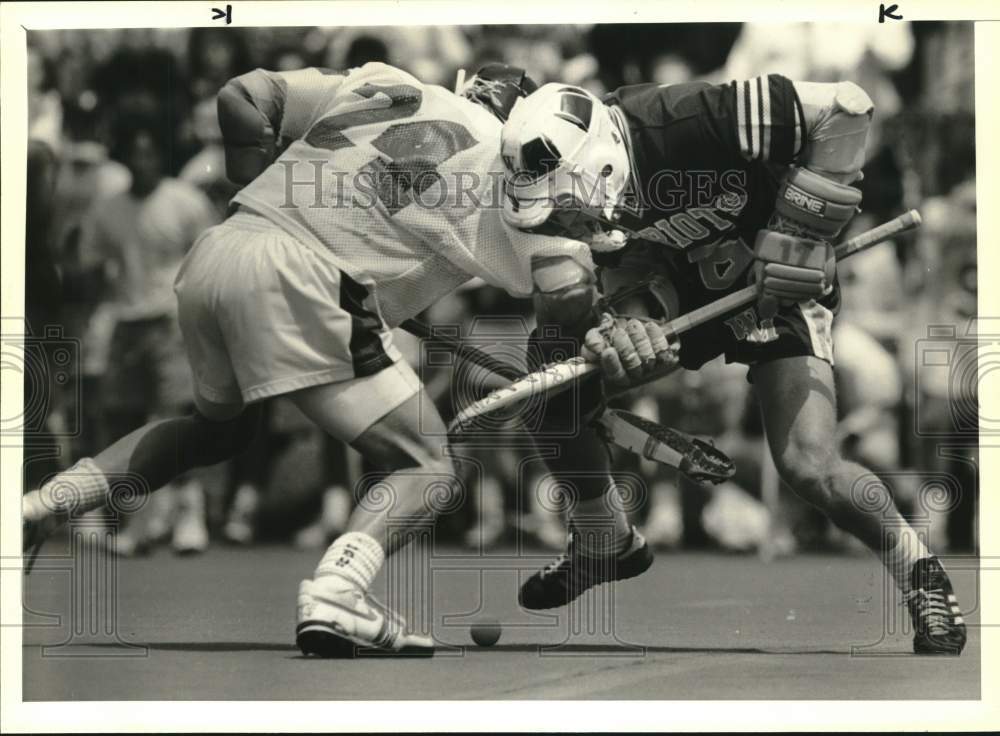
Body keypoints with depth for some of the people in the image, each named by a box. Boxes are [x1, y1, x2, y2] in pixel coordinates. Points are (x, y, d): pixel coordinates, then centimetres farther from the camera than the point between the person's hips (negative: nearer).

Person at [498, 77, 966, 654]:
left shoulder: (683, 122, -37)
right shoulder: (577, 187, -18)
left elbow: (847, 108, -34)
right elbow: (626, 271, -13)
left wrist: (799, 232, -30)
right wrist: (618, 328, -37)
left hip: (777, 283, -6)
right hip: (684, 282, 6)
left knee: (809, 467, -20)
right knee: (556, 395, -6)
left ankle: (924, 579, 7)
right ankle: (605, 547, 20)